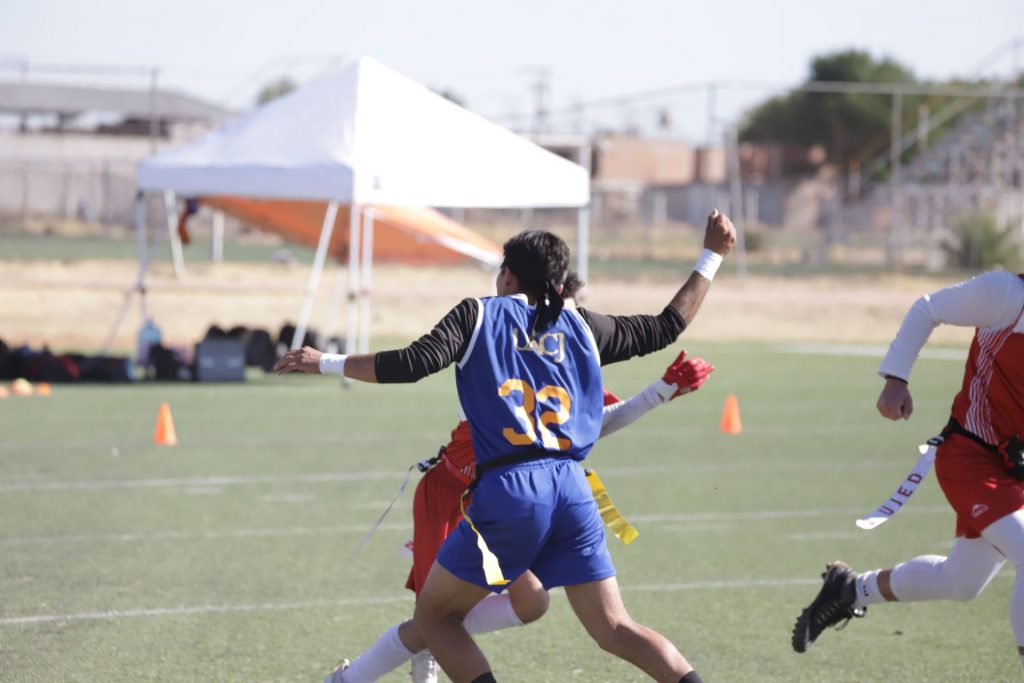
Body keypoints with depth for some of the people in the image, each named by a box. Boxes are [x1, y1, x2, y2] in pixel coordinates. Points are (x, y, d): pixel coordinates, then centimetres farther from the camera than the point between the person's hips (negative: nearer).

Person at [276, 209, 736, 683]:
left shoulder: (480, 314, 7)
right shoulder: (581, 327, 17)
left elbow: (415, 363, -6)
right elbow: (664, 329, 24)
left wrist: (326, 363, 1)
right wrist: (712, 257, 34)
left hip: (506, 489, -4)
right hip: (572, 490, 4)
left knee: (433, 617, 10)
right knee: (614, 629, 7)